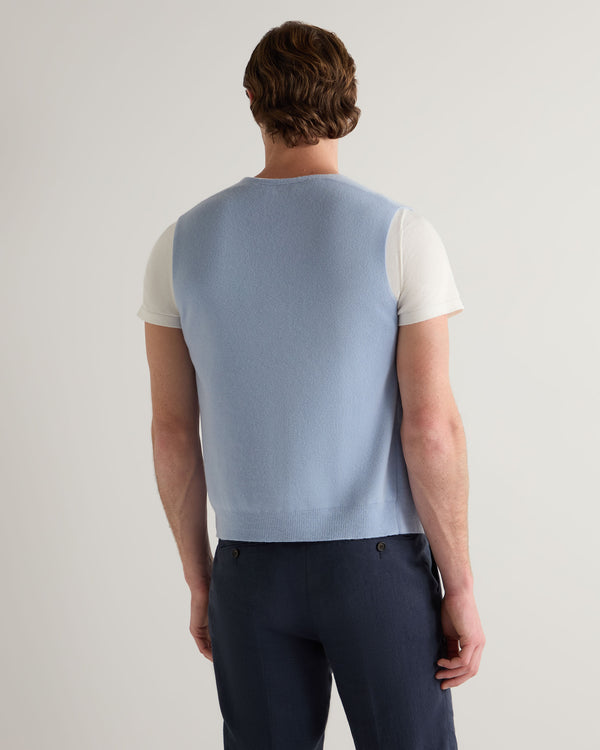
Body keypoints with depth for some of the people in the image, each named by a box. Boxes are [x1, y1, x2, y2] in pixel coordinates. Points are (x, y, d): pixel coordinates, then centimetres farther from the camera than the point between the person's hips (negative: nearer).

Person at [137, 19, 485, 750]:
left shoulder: (183, 242, -1)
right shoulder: (401, 234, -11)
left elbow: (172, 433, 2)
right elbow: (431, 428, -14)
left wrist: (199, 582, 13)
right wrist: (461, 588, -5)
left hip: (253, 571, 3)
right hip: (378, 563, -3)